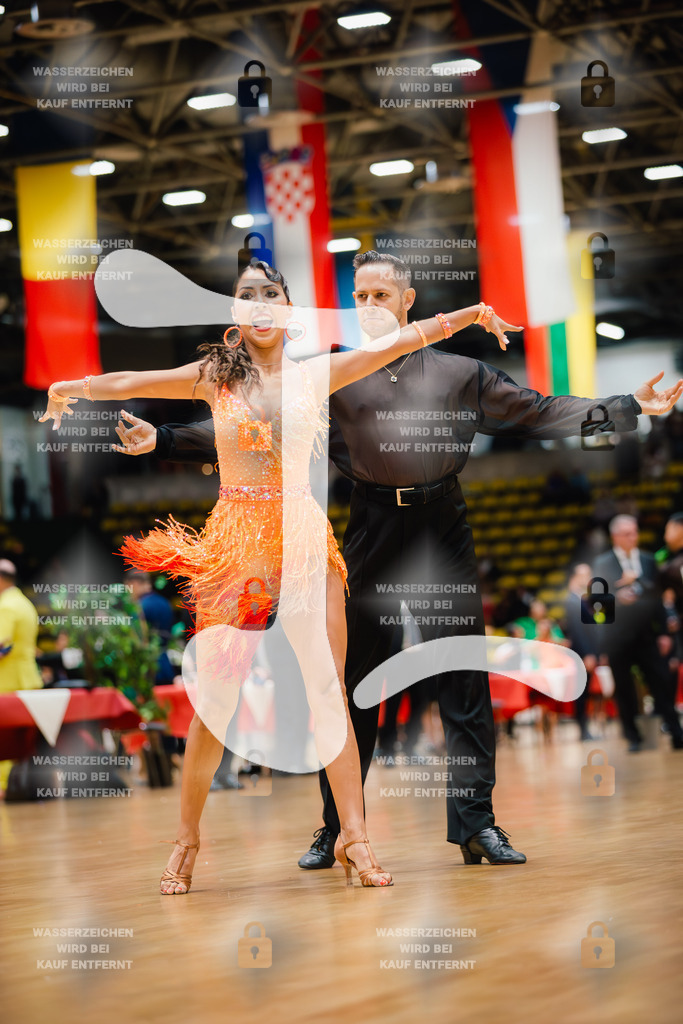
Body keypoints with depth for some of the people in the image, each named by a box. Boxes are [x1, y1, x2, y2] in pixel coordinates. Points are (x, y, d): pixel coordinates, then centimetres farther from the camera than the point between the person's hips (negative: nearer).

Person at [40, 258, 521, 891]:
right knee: (216, 697, -1)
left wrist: (471, 314, 4)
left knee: (330, 690, -4)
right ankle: (187, 840, 11)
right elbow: (134, 382, 1)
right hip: (235, 539, -1)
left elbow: (400, 340, 8)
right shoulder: (215, 375, 7)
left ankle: (352, 836, 0)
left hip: (303, 536, 2)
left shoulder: (313, 375, 10)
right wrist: (76, 387, -12)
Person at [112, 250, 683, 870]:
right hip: (372, 534, 0)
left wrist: (633, 407, 7)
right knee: (353, 683, 2)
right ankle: (337, 830, 10)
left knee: (464, 680, 0)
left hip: (445, 535, 0)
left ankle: (477, 823, 7)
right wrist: (163, 440, -1)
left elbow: (540, 413, 13)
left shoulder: (460, 373, 13)